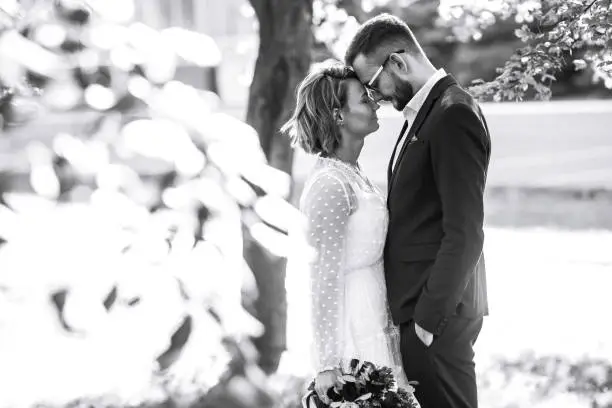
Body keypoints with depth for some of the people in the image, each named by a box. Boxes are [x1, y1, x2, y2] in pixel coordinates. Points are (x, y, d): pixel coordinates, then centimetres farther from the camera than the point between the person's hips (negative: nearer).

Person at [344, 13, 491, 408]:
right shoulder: (424, 112, 14)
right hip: (417, 307, 9)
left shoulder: (453, 115, -16)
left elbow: (465, 235, -20)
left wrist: (427, 321, -17)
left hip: (437, 315, -9)